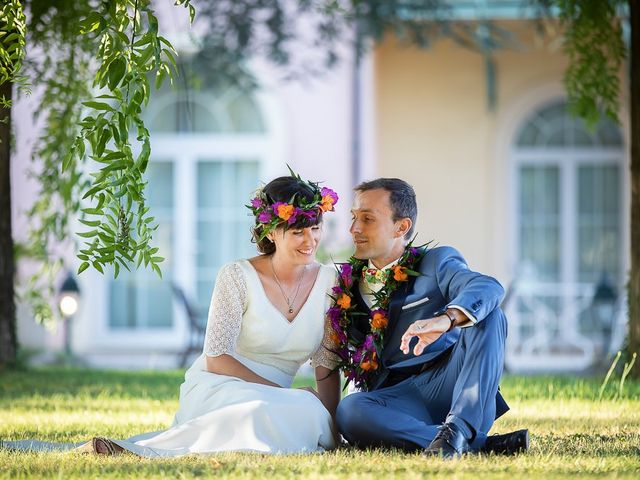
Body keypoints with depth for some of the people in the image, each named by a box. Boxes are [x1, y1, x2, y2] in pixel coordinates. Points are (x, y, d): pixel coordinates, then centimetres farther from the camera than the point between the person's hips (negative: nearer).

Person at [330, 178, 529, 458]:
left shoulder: (436, 262, 5)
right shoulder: (348, 283, 17)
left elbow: (488, 288, -19)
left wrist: (445, 319, -40)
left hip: (447, 380, -1)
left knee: (488, 315, -23)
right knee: (349, 411, -33)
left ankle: (460, 427, -37)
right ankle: (479, 444, -34)